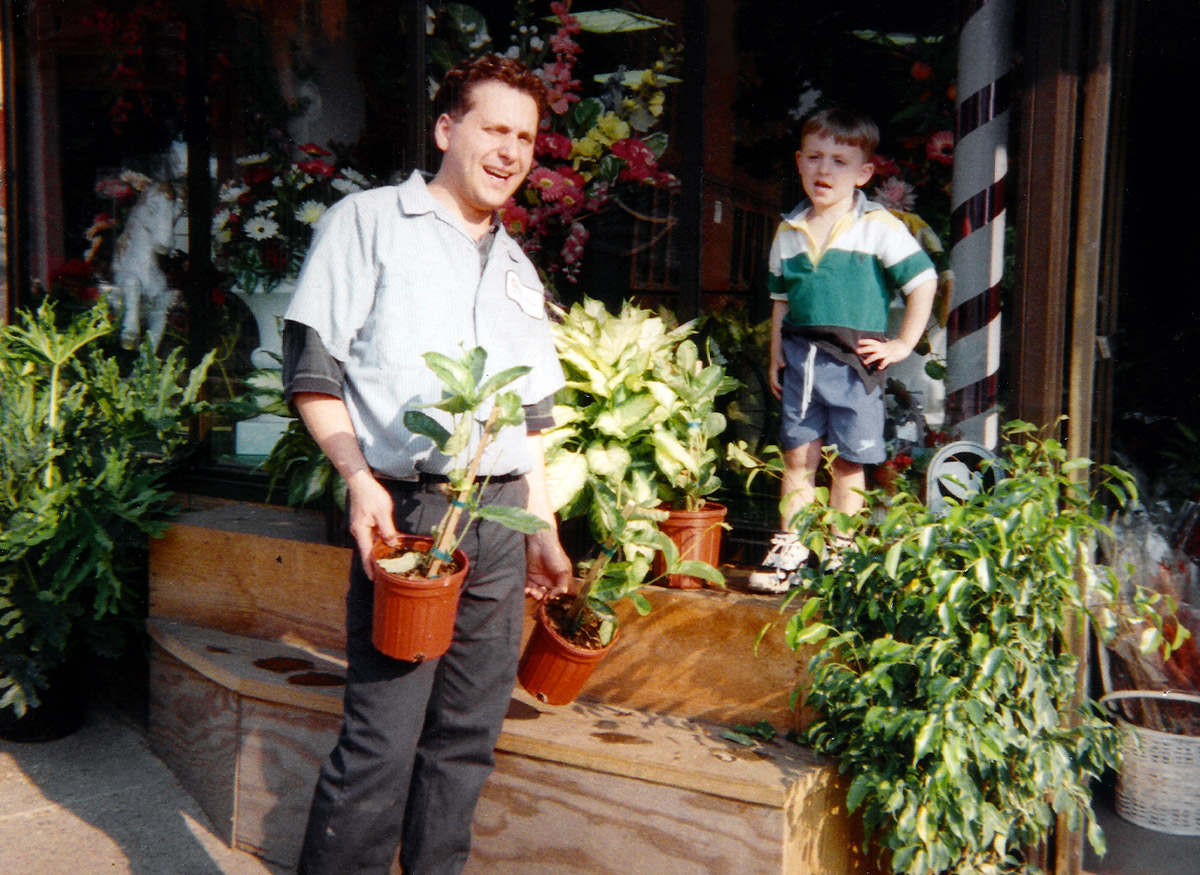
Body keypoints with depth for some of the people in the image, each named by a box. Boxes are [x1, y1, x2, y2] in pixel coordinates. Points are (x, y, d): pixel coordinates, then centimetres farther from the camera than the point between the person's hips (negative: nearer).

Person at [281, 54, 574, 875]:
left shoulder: (518, 268, 21)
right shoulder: (368, 222, 3)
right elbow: (312, 369, -4)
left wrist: (543, 528, 19)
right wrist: (360, 479, -15)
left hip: (500, 515, 6)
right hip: (406, 508, -6)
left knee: (469, 734, 10)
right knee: (381, 739, -6)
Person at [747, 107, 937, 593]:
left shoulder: (878, 228, -5)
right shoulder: (788, 232, 10)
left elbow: (924, 282, -3)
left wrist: (903, 345, -5)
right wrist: (775, 355, 11)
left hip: (854, 361, -4)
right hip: (801, 358, 4)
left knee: (848, 462, 5)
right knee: (798, 457, 9)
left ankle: (839, 556, 17)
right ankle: (788, 550, 18)